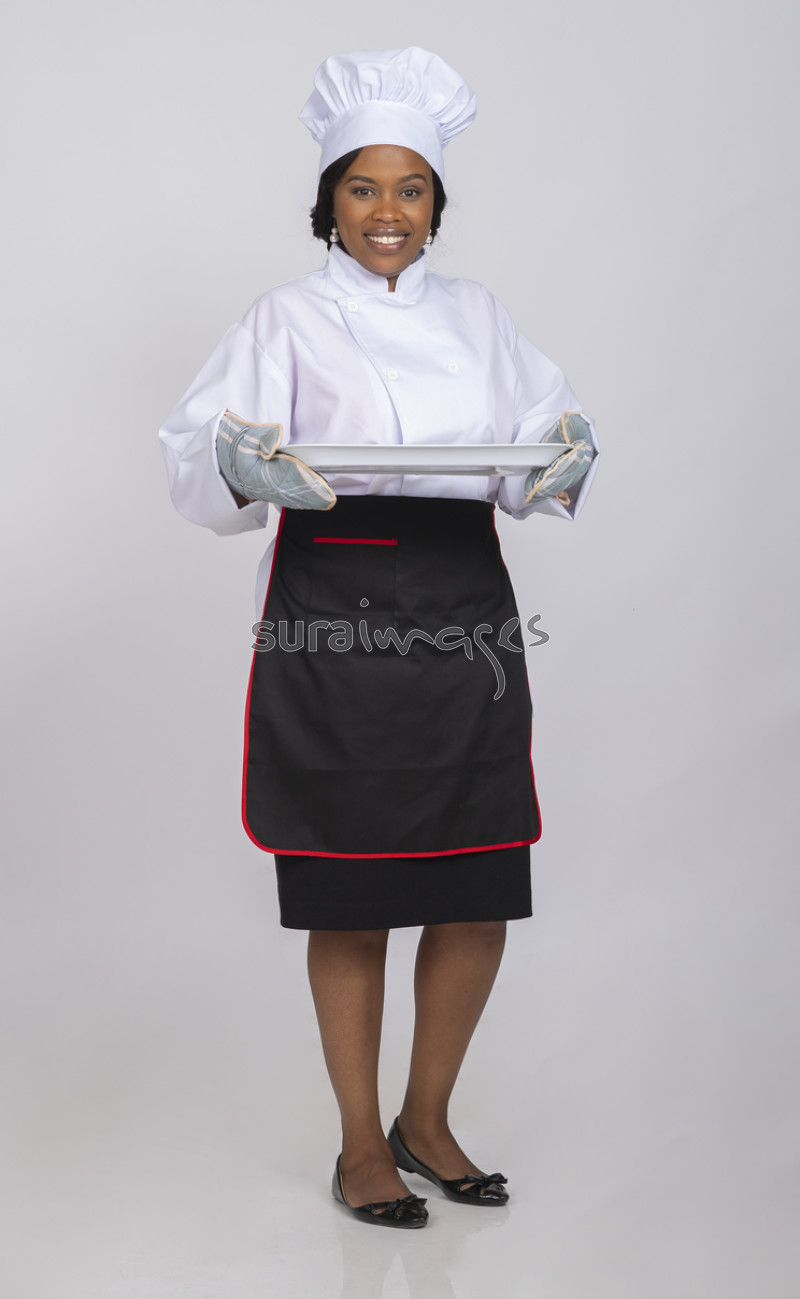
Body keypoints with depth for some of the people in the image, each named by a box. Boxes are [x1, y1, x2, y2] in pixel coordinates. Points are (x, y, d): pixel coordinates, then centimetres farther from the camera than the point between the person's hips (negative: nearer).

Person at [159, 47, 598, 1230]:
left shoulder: (476, 315, 14)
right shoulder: (287, 320, 3)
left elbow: (541, 437, 12)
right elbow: (197, 453, -5)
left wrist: (565, 454, -11)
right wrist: (243, 464, -28)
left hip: (463, 616, 4)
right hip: (333, 624, -3)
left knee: (478, 897, 5)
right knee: (348, 905, 4)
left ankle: (428, 1121, 27)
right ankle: (362, 1145, 22)